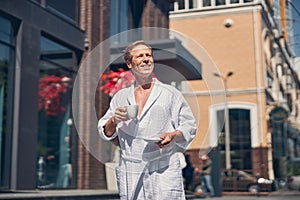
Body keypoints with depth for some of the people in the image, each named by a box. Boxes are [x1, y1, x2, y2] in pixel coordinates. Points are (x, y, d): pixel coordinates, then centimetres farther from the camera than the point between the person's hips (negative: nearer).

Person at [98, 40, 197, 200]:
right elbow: (105, 133, 16)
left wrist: (173, 136, -12)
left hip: (164, 170, -2)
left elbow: (189, 126, 7)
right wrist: (114, 121, -5)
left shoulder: (170, 94, 7)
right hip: (130, 174, 3)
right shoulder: (120, 97, 14)